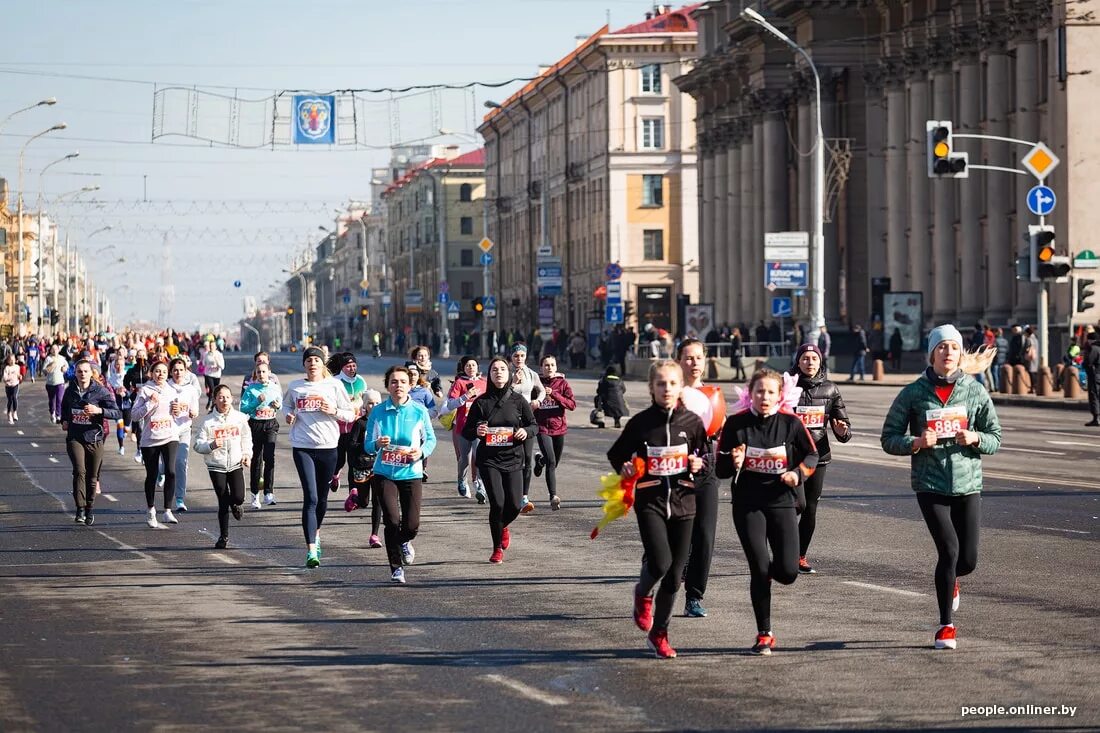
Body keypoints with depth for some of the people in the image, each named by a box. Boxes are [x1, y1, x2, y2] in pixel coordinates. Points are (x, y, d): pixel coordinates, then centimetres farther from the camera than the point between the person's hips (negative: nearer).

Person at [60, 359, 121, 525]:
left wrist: (99, 410, -26)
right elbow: (64, 406, 29)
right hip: (74, 438, 1)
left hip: (94, 439, -1)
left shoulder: (101, 391, -6)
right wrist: (64, 420, 12)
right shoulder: (70, 391, 5)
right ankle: (80, 508, -19)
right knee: (79, 471, -19)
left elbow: (117, 413, -12)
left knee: (92, 476, 8)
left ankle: (89, 509, 25)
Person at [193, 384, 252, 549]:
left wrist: (247, 453, 1)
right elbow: (198, 445, -4)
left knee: (238, 497, -14)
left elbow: (246, 438, 16)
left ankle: (234, 504, 25)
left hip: (236, 464, 1)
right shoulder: (208, 421, -5)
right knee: (223, 502, -1)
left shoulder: (240, 418, 2)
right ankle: (223, 536, 15)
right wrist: (212, 445, -22)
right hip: (216, 466, -1)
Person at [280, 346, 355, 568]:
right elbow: (285, 406, 24)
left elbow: (350, 415, 6)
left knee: (322, 497, 13)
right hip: (302, 447, -1)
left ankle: (316, 532, 43)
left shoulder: (334, 385, 2)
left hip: (328, 447, 1)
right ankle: (311, 550, -17)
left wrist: (333, 411, -13)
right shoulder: (295, 387, 5)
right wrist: (288, 415, 1)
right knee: (310, 497, -13)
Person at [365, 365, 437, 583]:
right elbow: (367, 445, 1)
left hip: (411, 473, 0)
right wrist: (377, 444, -21)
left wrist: (421, 452, -14)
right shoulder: (378, 412, -2)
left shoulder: (419, 410, -2)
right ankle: (396, 567, 6)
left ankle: (404, 541, 36)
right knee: (392, 521, -12)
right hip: (384, 473, 0)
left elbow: (430, 439, 6)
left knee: (412, 525, -4)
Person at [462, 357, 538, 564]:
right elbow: (466, 432, 4)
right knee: (497, 502, -13)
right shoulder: (481, 402, 0)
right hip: (489, 460, -1)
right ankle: (497, 549, 7)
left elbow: (534, 425, 9)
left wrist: (526, 431, -13)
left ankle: (502, 526, 34)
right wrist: (476, 432, -18)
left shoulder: (518, 400, 1)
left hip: (513, 459, 1)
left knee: (515, 505, -5)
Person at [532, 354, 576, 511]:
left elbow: (572, 404, -9)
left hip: (559, 428, 3)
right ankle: (553, 496, -20)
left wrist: (554, 394, -17)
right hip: (542, 428, -3)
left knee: (554, 463, 17)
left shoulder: (562, 383, 1)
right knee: (551, 462, -18)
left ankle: (540, 460, 51)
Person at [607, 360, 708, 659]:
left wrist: (699, 464, -8)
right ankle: (643, 595, 15)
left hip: (682, 501, 2)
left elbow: (706, 456, 14)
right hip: (650, 501, -2)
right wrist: (624, 468, -10)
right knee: (660, 563, -20)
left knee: (674, 575, 5)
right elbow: (617, 453, 10)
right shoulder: (640, 422, -3)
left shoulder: (692, 422, 1)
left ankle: (659, 634, 21)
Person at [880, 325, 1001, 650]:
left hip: (968, 484, 2)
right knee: (949, 549, -15)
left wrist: (975, 438, -14)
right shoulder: (914, 393, -1)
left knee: (968, 559, 3)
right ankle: (946, 626, 1)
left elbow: (995, 439, 8)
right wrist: (917, 442, -16)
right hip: (930, 485, -2)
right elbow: (889, 439, 2)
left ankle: (950, 581, 42)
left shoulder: (975, 391, 4)